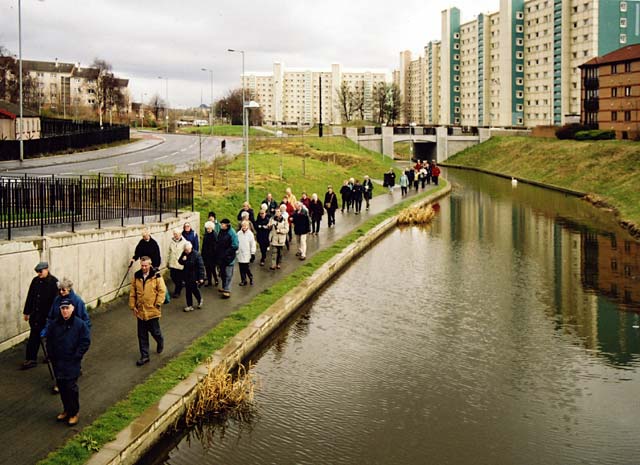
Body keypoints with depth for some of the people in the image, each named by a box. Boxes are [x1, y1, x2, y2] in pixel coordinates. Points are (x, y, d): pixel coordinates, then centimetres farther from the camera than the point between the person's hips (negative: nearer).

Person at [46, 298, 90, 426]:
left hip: (72, 363, -4)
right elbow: (49, 341, 11)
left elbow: (85, 342, -8)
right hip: (58, 362, 4)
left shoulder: (80, 324, -10)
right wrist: (51, 356, 4)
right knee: (61, 386, 12)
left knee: (71, 387, -4)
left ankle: (74, 412, 10)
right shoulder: (54, 324, 2)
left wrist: (76, 356, -11)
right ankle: (66, 410, 27)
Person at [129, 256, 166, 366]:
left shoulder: (156, 276, -10)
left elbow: (162, 290, -8)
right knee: (142, 335, 6)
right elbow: (132, 292, 6)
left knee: (154, 331, 7)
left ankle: (160, 342, 41)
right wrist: (133, 306, 3)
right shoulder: (136, 276, 1)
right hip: (140, 311, 3)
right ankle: (144, 356, 15)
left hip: (152, 310, -3)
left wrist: (158, 303, -13)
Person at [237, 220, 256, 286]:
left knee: (247, 268, -6)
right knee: (241, 268, 6)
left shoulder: (250, 234, -5)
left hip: (247, 254, -3)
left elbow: (253, 244, -3)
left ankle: (251, 278, 15)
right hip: (240, 254, 3)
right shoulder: (238, 233, 2)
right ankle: (243, 280, 17)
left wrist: (253, 254, -3)